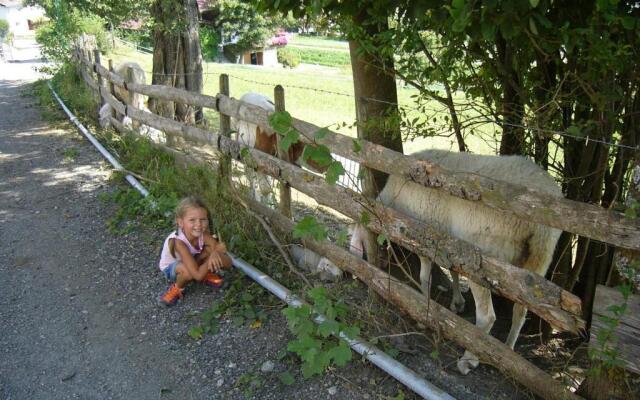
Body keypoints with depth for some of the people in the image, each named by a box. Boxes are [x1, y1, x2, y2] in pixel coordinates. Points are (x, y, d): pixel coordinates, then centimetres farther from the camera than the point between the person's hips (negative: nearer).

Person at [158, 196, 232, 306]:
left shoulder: (203, 235, -27)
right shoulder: (178, 242, -39)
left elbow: (228, 263, -26)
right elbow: (198, 275, -42)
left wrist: (215, 253, -48)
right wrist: (216, 250, -38)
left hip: (193, 260, 4)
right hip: (171, 267, -4)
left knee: (212, 248, -25)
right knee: (188, 271, -39)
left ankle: (206, 274, 5)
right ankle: (177, 288, -5)